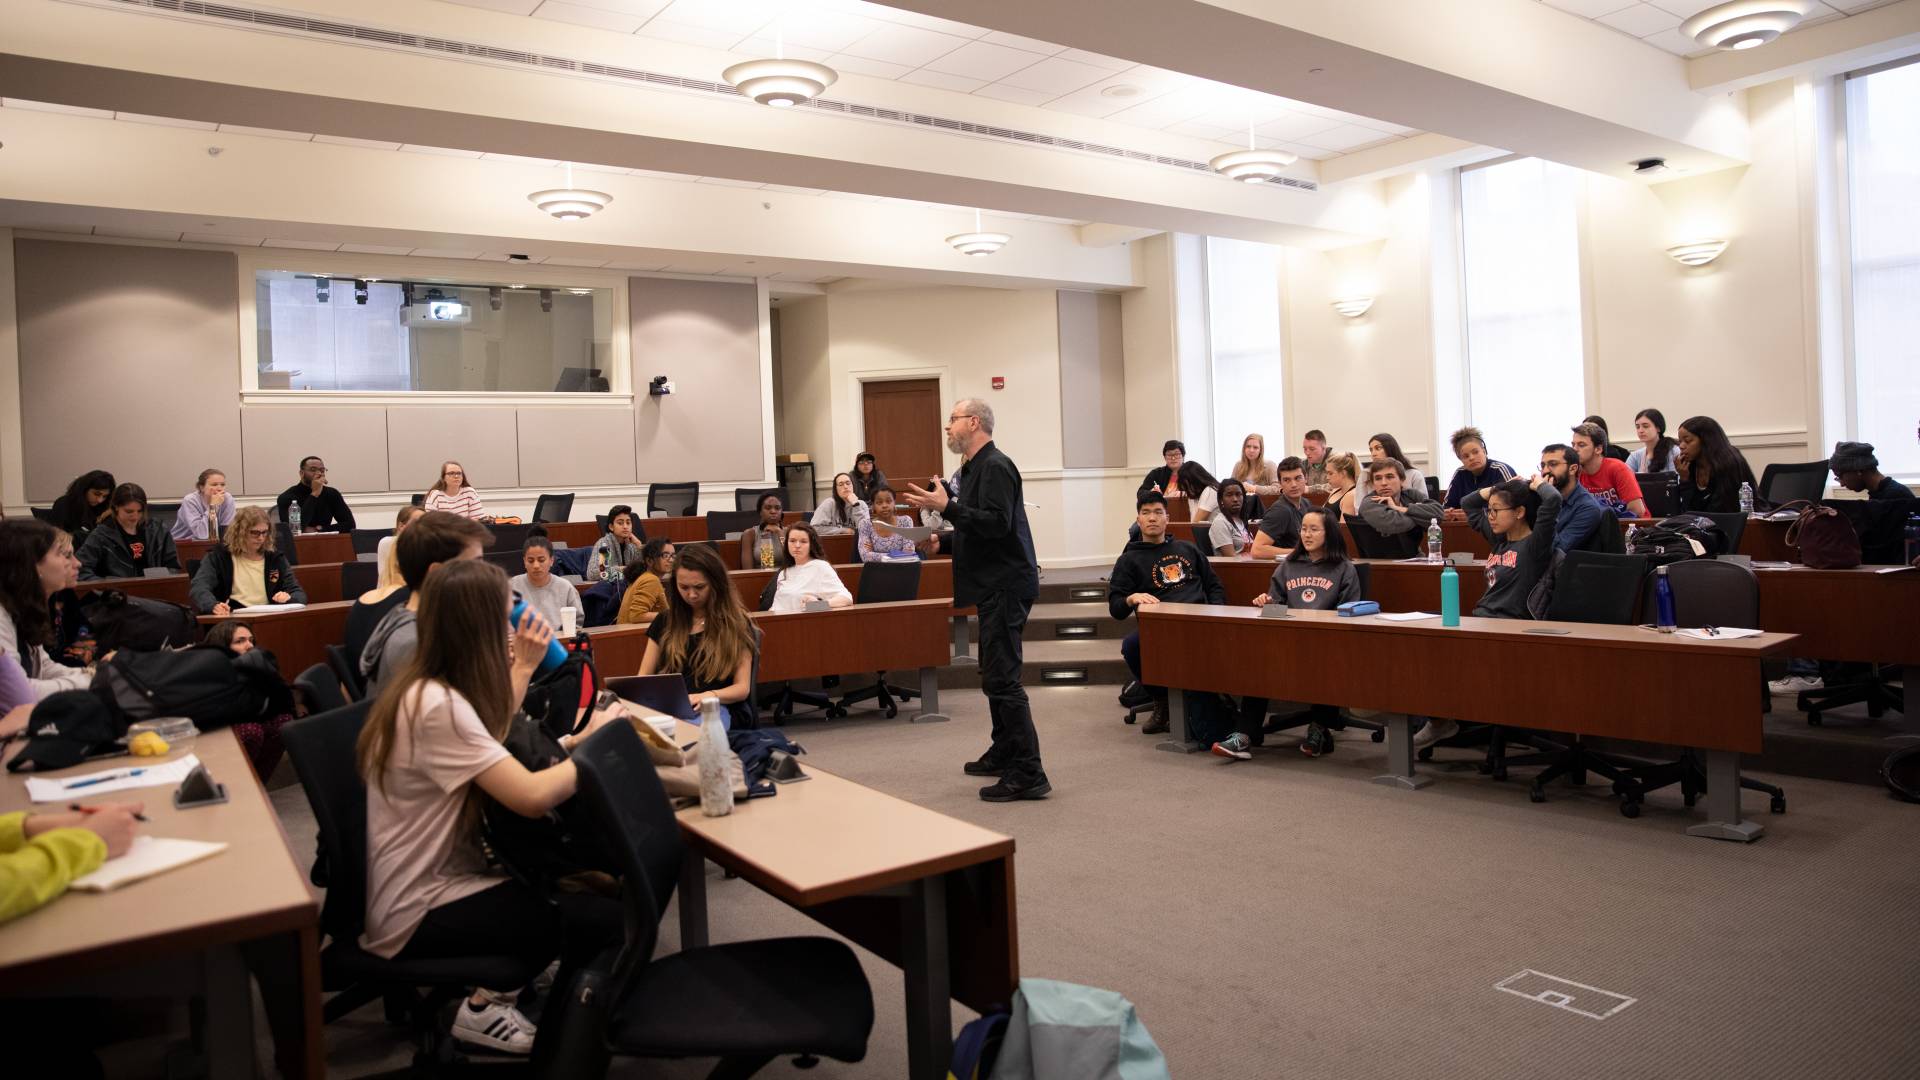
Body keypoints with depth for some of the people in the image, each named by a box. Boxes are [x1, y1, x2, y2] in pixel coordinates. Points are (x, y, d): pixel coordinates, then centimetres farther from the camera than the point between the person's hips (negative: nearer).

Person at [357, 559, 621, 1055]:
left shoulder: (424, 683, 3)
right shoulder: (437, 706, -27)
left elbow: (489, 738, 21)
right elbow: (533, 797, -32)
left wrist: (525, 665, 14)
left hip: (425, 878, 10)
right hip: (414, 915, -10)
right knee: (602, 918, -14)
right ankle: (485, 1008, 4)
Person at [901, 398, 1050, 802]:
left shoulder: (995, 466, -14)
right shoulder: (975, 468, 18)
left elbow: (997, 523, -27)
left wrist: (947, 506, -27)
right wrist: (941, 540, 13)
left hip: (1006, 584, -11)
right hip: (994, 585, 11)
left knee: (1002, 678, -12)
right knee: (995, 673, 20)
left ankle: (1028, 773, -9)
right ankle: (1003, 754, 33)